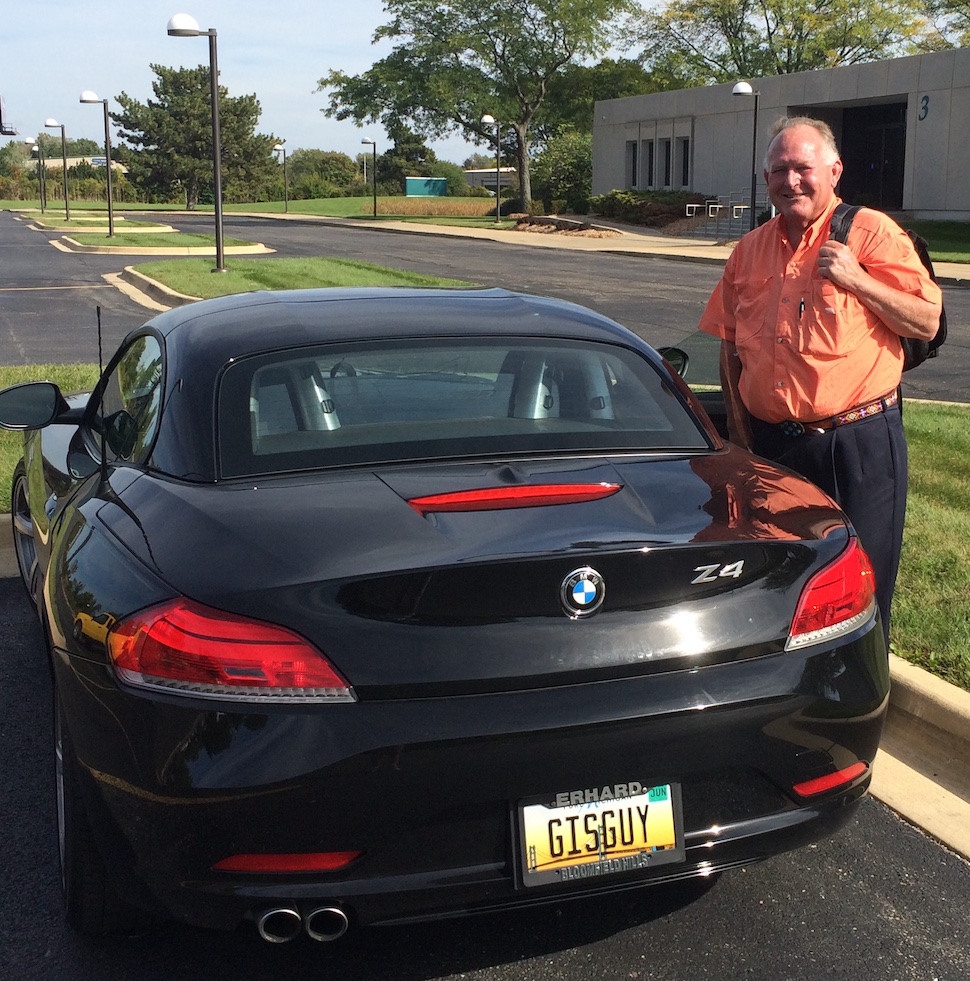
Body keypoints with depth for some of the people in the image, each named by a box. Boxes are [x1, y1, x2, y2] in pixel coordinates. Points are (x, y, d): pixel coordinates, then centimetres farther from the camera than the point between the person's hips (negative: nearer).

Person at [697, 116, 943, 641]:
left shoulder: (872, 233, -4)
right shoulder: (750, 250, 11)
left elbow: (927, 321, -9)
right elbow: (729, 343, 18)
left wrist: (856, 280, -19)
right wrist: (738, 428, 11)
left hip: (858, 442, -5)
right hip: (770, 443, 5)